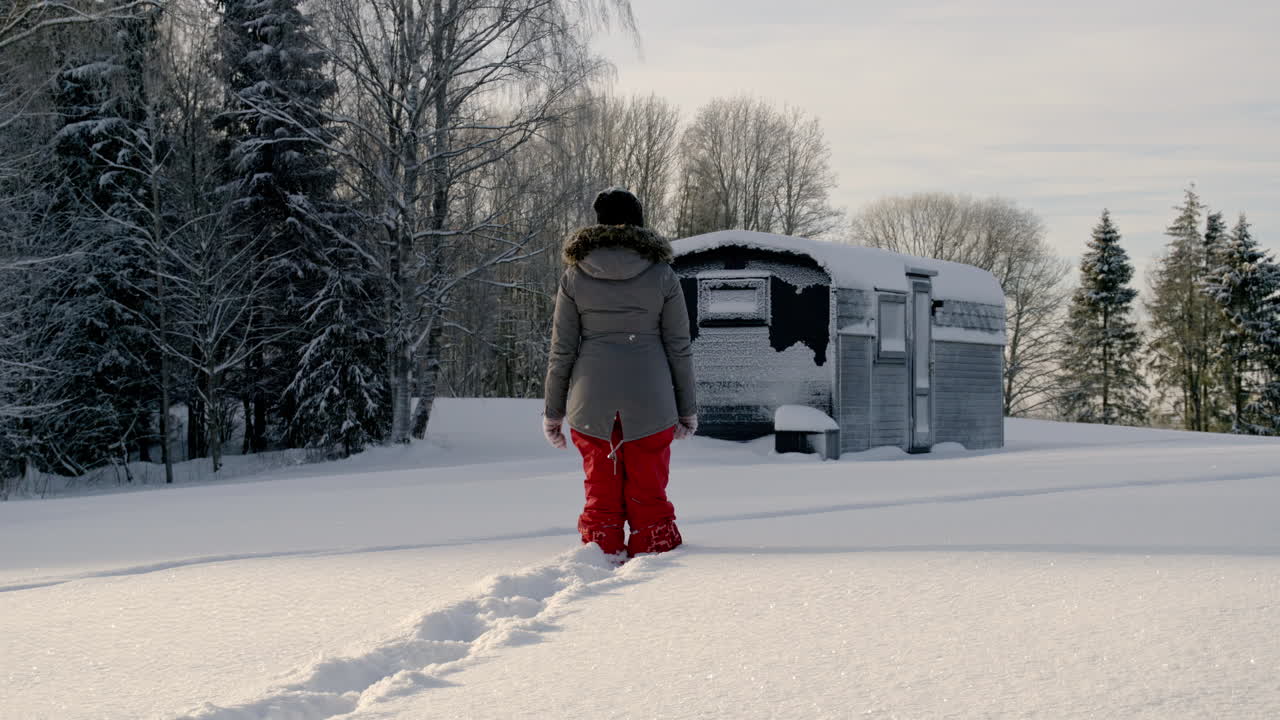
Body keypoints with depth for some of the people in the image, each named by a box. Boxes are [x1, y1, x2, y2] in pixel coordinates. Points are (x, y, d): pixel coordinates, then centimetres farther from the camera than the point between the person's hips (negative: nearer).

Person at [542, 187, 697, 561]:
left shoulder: (574, 276, 0)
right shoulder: (662, 275, -2)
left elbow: (562, 349, 2)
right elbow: (679, 348, 1)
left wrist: (553, 410, 9)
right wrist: (687, 408, 10)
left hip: (592, 402, 1)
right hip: (649, 403, -1)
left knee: (601, 495, 9)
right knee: (649, 497, 7)